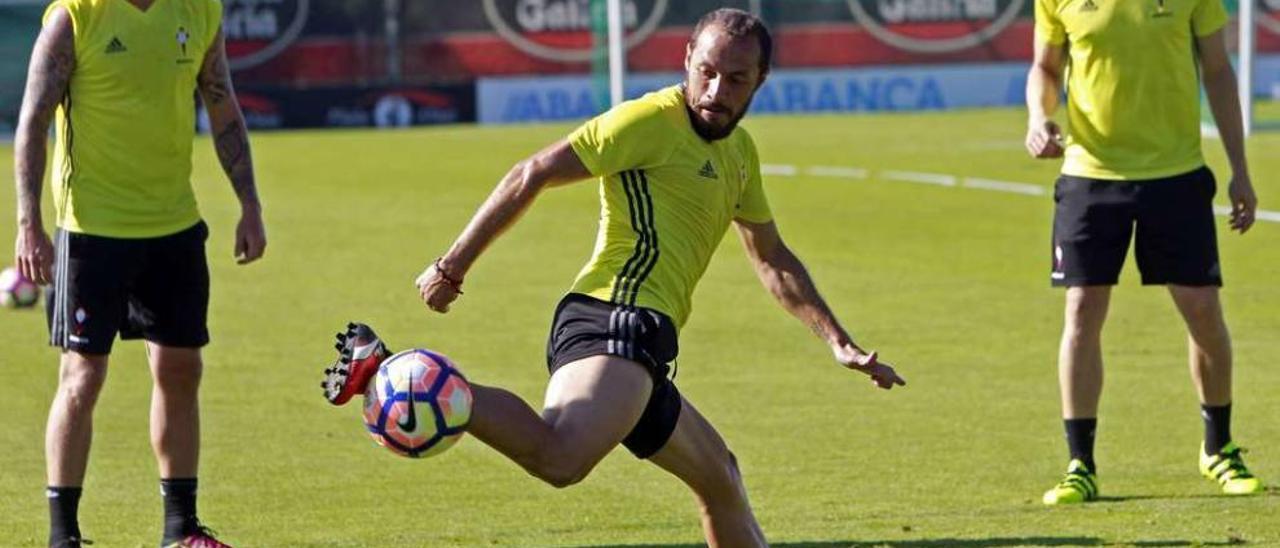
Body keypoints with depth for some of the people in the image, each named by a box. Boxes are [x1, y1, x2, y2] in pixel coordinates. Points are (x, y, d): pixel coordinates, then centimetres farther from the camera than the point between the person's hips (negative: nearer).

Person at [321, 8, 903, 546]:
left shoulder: (739, 152, 23)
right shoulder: (651, 121, -5)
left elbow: (772, 260, 34)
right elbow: (531, 175, -8)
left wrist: (840, 343, 30)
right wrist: (454, 264, -13)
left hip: (638, 354, 10)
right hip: (615, 319, -10)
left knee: (720, 478, 28)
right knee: (559, 458, -38)